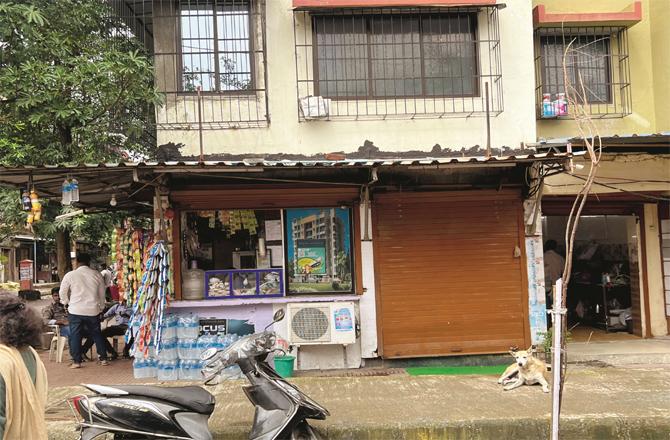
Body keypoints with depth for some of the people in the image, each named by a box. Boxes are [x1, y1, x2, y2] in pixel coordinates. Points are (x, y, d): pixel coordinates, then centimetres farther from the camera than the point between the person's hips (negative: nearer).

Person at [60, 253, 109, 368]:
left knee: (75, 336, 7)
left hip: (75, 311, -2)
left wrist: (66, 302, 24)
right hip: (93, 311, 2)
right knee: (97, 334, 14)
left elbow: (63, 292, 5)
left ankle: (76, 361, 7)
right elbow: (102, 293, 10)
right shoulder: (97, 274, 2)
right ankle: (103, 359, 16)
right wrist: (101, 307, 22)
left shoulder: (70, 275, -5)